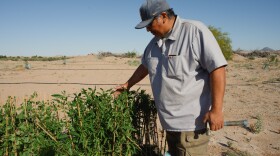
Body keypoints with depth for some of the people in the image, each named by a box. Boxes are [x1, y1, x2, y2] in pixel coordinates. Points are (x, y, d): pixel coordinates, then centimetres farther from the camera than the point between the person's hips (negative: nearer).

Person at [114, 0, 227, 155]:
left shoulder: (195, 31, -14)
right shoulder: (154, 43, 10)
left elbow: (217, 68, -18)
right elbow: (145, 66, 26)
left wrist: (216, 109, -22)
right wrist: (127, 85, 29)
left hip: (190, 122, -7)